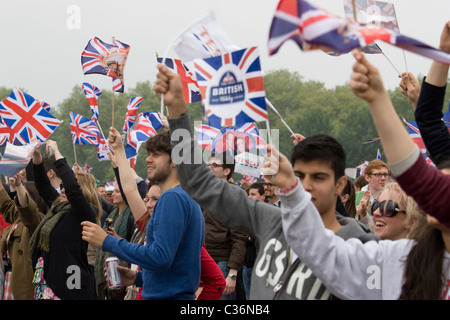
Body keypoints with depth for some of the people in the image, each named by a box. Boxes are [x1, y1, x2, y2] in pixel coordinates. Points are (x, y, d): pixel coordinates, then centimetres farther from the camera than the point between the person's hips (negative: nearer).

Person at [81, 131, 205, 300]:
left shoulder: (171, 198, -15)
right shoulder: (187, 198, 16)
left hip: (168, 295, -9)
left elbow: (161, 257, -24)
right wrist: (138, 277, 13)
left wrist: (107, 241, -18)